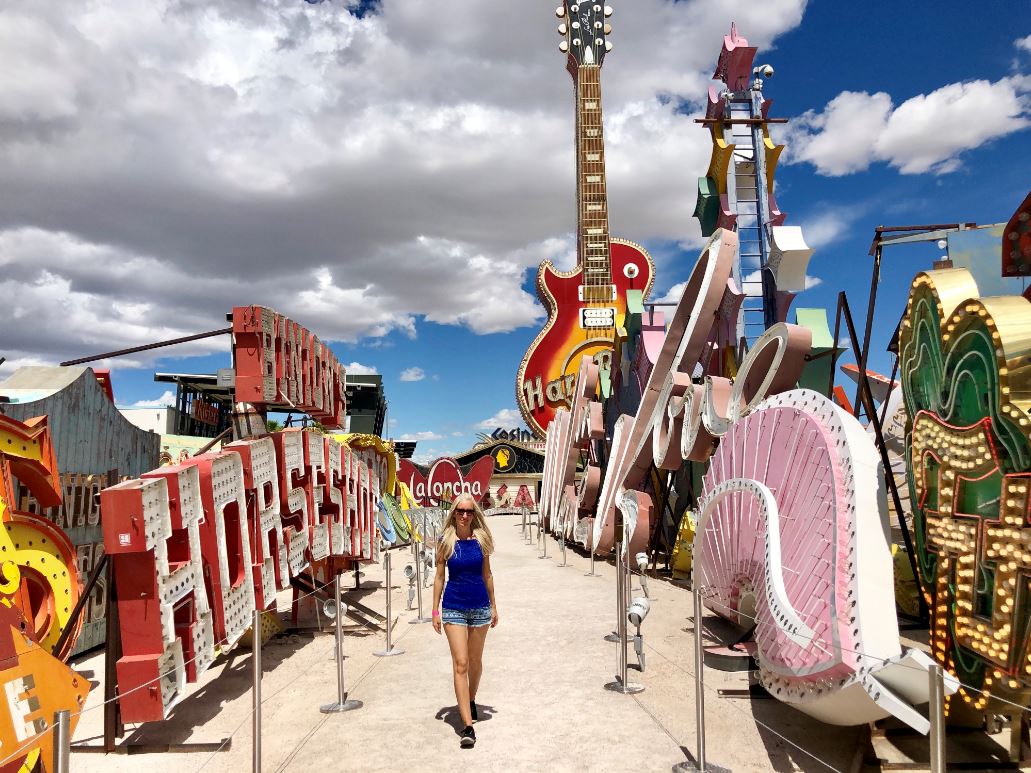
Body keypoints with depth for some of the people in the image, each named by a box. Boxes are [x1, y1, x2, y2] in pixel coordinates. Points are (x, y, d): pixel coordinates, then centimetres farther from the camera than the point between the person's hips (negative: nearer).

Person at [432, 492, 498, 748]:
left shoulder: (481, 539, -1)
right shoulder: (445, 541, -5)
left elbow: (487, 575, 7)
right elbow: (439, 577, 1)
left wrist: (494, 606, 10)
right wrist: (436, 610, 0)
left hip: (480, 606, 2)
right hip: (454, 607, -2)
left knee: (475, 661, 16)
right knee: (460, 664, -6)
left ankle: (470, 701, 42)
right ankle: (468, 726, -5)